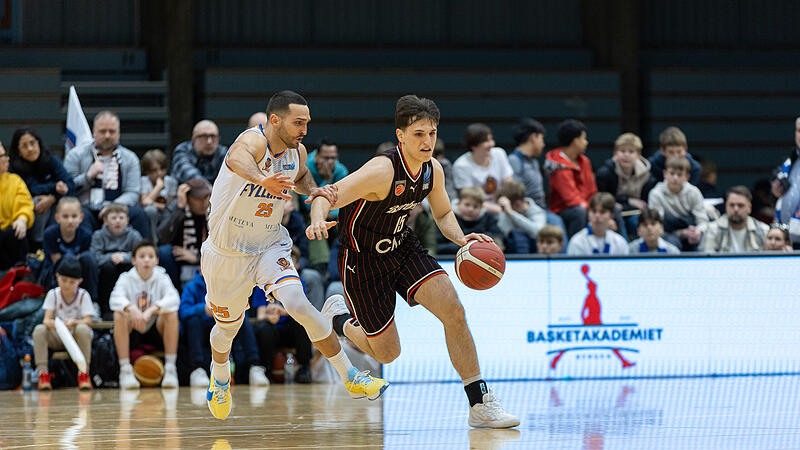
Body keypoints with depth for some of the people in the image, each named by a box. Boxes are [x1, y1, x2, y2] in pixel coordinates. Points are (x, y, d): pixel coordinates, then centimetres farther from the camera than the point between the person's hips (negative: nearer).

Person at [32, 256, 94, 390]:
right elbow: (46, 320, -11)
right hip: (58, 339, 2)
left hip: (77, 338, -2)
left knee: (83, 329, -36)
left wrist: (73, 322, -38)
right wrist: (54, 324, -37)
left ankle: (84, 373, -30)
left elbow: (87, 321, -16)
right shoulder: (53, 294, -1)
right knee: (39, 330, -27)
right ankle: (42, 373, -27)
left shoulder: (83, 295, -5)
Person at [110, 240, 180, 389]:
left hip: (156, 333, 0)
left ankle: (170, 368, -22)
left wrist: (151, 310, -40)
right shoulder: (126, 279, -4)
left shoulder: (161, 278, -3)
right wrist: (131, 308, -46)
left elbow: (173, 299, -23)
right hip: (132, 336, 0)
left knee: (171, 313, -26)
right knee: (119, 314, -29)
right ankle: (125, 370, -25)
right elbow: (115, 299, -25)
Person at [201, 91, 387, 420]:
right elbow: (237, 158, -55)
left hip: (270, 247, 3)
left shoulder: (297, 152, -7)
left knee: (299, 305, -23)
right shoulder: (253, 141, -27)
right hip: (227, 253, -3)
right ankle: (219, 378, 51)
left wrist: (312, 190, -5)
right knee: (227, 327, 17)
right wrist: (262, 179, -77)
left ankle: (351, 379, -18)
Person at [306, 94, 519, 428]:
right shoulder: (382, 171, -30)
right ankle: (339, 318, 34)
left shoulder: (433, 170, -9)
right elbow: (324, 198, -31)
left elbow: (443, 214, 11)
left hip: (402, 247, 6)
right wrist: (318, 221, -54)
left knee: (454, 312, -14)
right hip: (364, 260, -6)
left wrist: (461, 239, -10)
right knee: (387, 353, 2)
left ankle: (481, 404, -7)